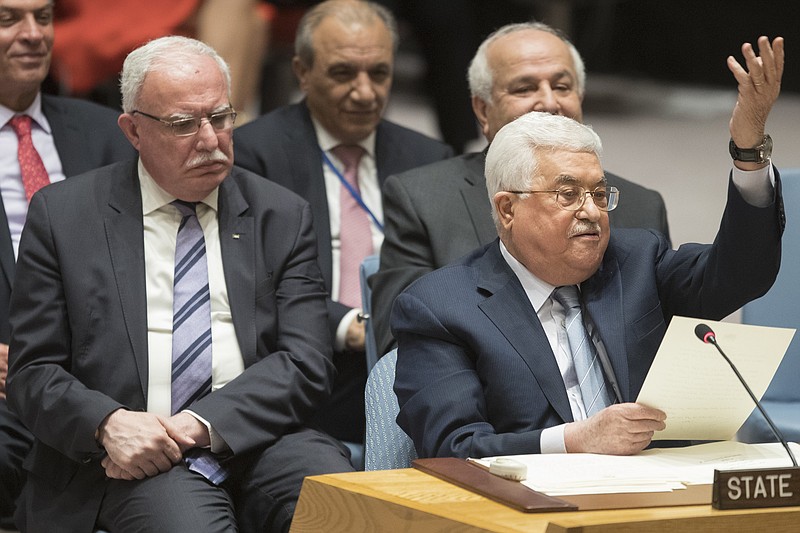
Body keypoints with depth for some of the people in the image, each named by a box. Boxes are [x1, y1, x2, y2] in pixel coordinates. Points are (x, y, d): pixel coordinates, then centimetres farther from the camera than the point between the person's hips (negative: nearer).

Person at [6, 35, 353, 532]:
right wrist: (108, 423, -16)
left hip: (258, 440, 3)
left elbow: (306, 364, 3)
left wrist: (200, 424, -13)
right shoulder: (62, 215, 7)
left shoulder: (283, 216, 12)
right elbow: (33, 373, 5)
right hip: (138, 456, -2)